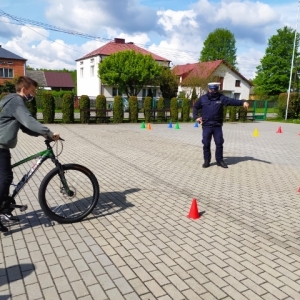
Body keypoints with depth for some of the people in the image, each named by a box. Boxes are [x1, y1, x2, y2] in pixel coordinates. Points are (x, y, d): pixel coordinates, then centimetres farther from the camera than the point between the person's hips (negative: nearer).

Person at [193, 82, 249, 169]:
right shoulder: (203, 98, 3)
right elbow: (195, 107, 16)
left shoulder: (221, 98, 0)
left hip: (217, 125, 0)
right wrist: (196, 117, 1)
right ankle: (206, 161, 15)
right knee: (206, 144, 2)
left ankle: (219, 160, 18)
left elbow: (231, 101, -15)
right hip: (206, 125, 0)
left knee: (219, 143, 3)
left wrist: (242, 102, -31)